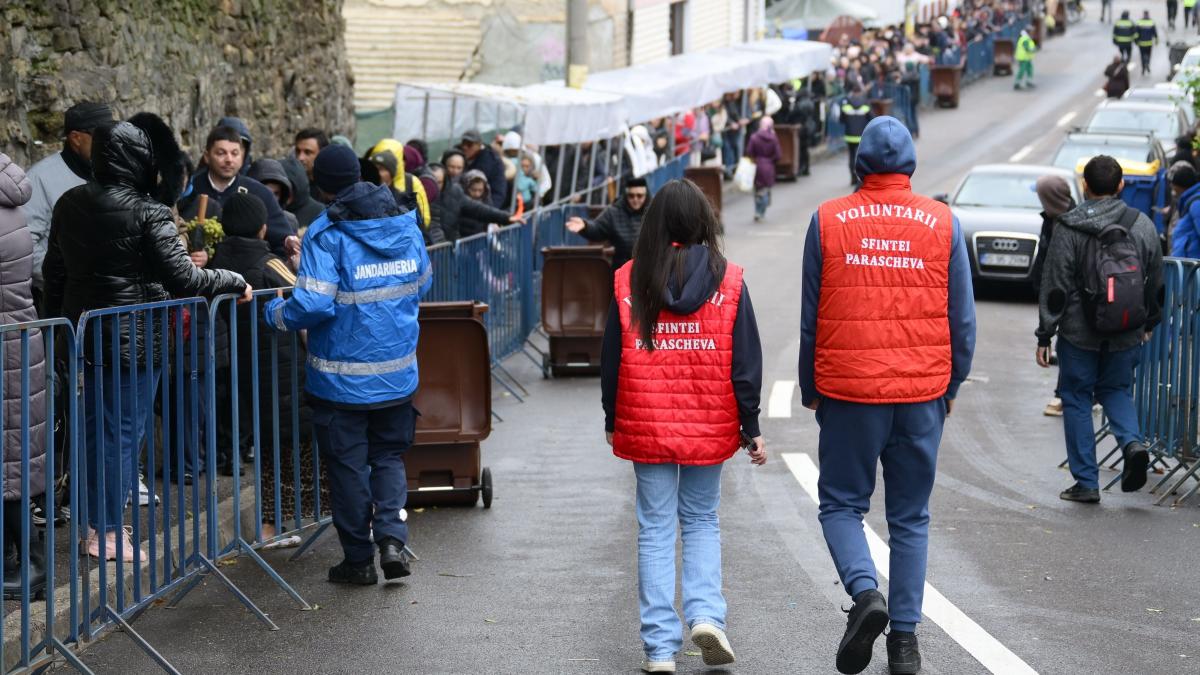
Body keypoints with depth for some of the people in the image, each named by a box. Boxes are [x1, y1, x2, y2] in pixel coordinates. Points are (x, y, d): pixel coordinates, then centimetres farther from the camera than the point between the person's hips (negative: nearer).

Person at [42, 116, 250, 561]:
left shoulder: (70, 204, 3)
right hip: (133, 338, -6)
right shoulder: (148, 212, -17)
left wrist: (58, 319, 22)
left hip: (85, 333, 7)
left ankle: (96, 521, 23)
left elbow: (54, 270, 11)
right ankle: (107, 532, 6)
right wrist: (235, 283, -7)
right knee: (124, 433, 2)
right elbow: (182, 278, -20)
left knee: (95, 428, 16)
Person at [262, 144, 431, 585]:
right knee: (389, 457, 18)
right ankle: (391, 537, -1)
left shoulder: (327, 236, -17)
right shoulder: (406, 226, 1)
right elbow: (422, 283, 15)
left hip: (343, 379, -5)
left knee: (347, 465, 7)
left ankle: (359, 560, 13)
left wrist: (276, 314, -5)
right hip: (398, 374, 5)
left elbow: (314, 304, -24)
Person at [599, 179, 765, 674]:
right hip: (709, 427, 0)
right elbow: (745, 360, -3)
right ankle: (706, 614, -2)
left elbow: (611, 359, 1)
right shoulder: (728, 281, -4)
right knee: (701, 521, 18)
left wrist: (611, 422, 13)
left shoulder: (629, 282, -4)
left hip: (646, 426, 0)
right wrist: (751, 428, 5)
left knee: (655, 529, 6)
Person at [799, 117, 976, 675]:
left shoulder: (828, 221, -2)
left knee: (841, 503, 11)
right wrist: (952, 387, 17)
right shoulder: (943, 224, 1)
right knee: (910, 518, 10)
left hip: (848, 391, -2)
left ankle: (865, 592, -15)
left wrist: (809, 389, 13)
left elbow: (810, 317, 3)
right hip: (922, 393, 2)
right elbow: (962, 319, 4)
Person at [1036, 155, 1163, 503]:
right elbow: (1156, 281, 9)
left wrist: (1045, 335, -2)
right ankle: (1132, 443, -7)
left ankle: (1086, 481, 8)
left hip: (1079, 332, -3)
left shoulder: (1068, 229, -11)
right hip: (1127, 335, 3)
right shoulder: (1142, 225, 0)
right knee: (1117, 390, 21)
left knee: (1077, 398, 8)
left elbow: (1054, 287, -9)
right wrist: (1149, 323, 24)